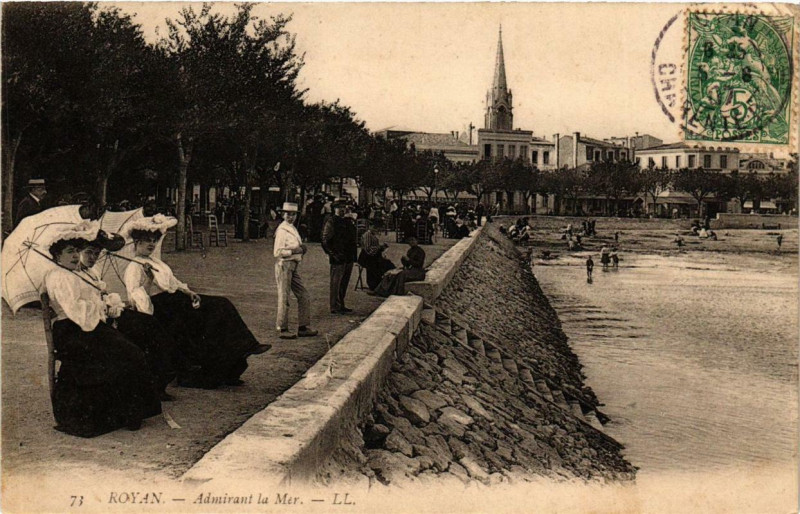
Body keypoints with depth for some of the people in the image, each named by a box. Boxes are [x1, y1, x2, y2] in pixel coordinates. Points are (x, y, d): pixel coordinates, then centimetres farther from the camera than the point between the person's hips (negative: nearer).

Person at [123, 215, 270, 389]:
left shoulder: (155, 262, 22)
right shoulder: (134, 268, -8)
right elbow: (134, 299, -20)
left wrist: (189, 293, 13)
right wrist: (148, 281, -31)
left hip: (176, 301, 9)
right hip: (162, 310, -9)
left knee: (221, 304, -8)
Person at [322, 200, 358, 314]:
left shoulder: (348, 221, 17)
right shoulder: (331, 222, -7)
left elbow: (353, 238, 26)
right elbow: (325, 240, -11)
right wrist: (331, 253, -17)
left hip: (349, 257, 8)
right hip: (338, 257, -8)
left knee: (344, 282, 13)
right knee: (336, 282, -4)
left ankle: (341, 305, 22)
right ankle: (335, 307, 1)